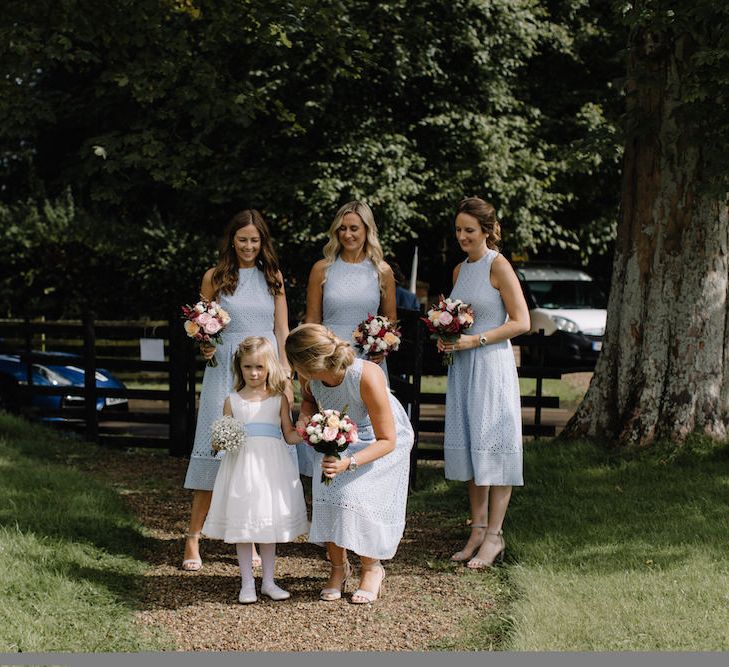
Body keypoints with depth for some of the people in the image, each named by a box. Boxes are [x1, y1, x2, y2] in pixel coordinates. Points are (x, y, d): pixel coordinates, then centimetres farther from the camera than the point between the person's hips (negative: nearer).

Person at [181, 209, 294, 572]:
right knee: (217, 449, -6)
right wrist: (204, 346, -14)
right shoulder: (215, 277, 4)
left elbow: (282, 330, 9)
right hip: (226, 368, -2)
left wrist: (286, 377, 3)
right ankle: (193, 538, -2)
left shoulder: (272, 277, 9)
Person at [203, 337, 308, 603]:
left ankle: (268, 582, 18)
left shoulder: (279, 399, 5)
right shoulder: (232, 401, 5)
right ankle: (247, 583, 12)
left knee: (270, 522, 7)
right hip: (242, 465, 0)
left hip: (272, 466, 0)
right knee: (242, 525, 2)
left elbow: (289, 435, 6)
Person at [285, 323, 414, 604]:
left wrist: (349, 463, -43)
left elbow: (387, 441, -30)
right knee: (326, 493, -18)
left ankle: (372, 568, 4)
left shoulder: (367, 377, -39)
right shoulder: (311, 377, -22)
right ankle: (338, 566, 4)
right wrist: (305, 417, -17)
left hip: (379, 441, -5)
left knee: (354, 498, -22)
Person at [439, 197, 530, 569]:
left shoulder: (498, 266, -7)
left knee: (493, 446, -6)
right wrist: (446, 339, 6)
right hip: (462, 367, 7)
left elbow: (521, 322, -11)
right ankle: (477, 529, 12)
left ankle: (494, 535, -4)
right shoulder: (460, 270, 15)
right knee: (468, 448, 6)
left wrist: (475, 340, -16)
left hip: (492, 364, -7)